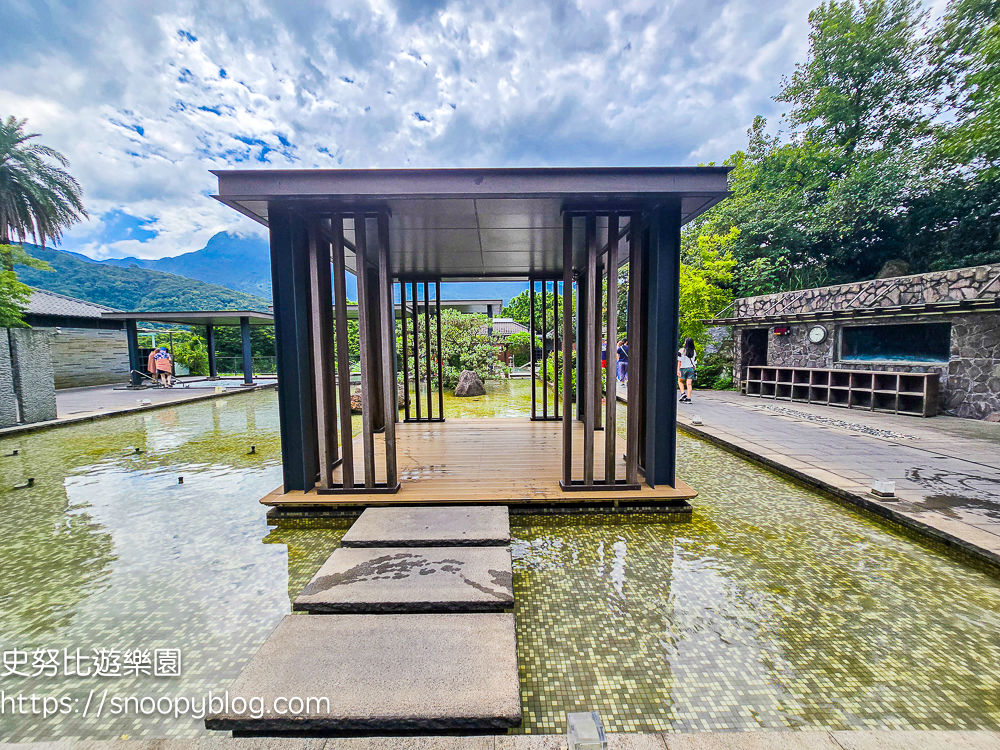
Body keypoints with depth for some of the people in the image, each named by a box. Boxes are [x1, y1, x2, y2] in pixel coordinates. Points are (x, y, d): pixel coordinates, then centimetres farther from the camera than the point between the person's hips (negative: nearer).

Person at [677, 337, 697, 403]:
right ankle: (688, 398, -1)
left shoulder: (681, 350, -4)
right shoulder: (694, 352, 8)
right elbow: (695, 362, 10)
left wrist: (678, 370, -8)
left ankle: (683, 393, -2)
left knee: (680, 381, 17)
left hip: (683, 368, -3)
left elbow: (679, 361, -8)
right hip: (691, 368, 3)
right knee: (689, 384, 1)